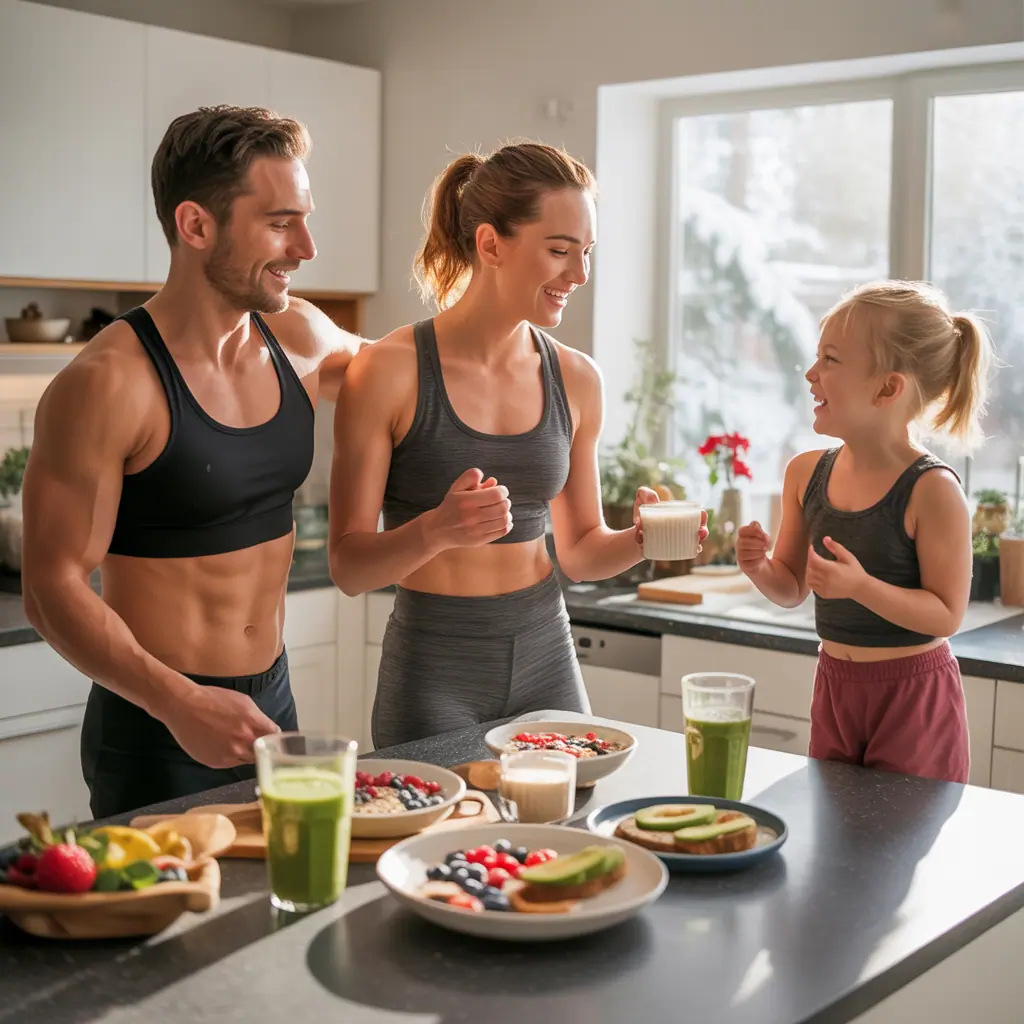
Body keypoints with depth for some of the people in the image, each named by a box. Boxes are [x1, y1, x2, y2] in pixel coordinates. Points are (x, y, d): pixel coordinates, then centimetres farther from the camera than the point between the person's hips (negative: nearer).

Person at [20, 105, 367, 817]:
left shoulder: (302, 339, 2)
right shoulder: (109, 384, -18)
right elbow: (54, 590, -18)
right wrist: (179, 702, -30)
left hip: (272, 705, 7)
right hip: (156, 732, -6)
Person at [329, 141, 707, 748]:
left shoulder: (576, 380, 3)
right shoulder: (390, 372, -11)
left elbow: (578, 550, 12)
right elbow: (349, 567, -10)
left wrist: (639, 540, -8)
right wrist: (434, 532, -28)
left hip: (546, 659, 4)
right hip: (434, 669, -4)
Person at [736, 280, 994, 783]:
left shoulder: (932, 490, -18)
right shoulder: (807, 473, 0)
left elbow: (947, 615, -17)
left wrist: (861, 586, -29)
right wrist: (760, 568, -11)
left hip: (914, 694, -6)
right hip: (834, 685, 6)